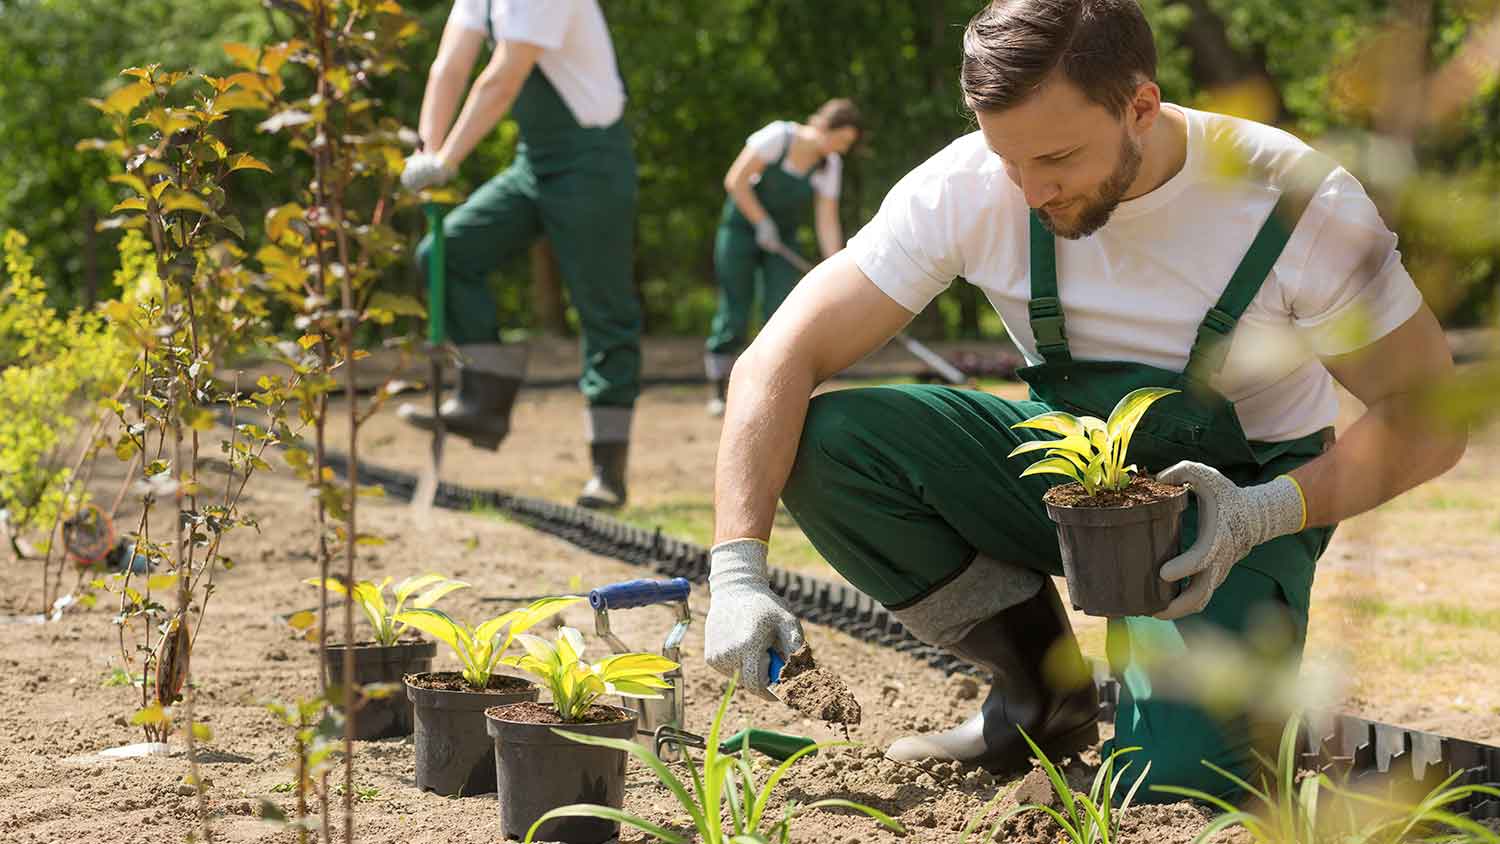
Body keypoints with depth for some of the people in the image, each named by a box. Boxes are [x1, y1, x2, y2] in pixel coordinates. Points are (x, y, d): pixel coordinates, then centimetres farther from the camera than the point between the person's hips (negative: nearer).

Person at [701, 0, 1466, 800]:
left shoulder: (1303, 206, -24)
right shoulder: (968, 189, -20)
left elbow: (1429, 419, -15)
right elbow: (780, 359, -20)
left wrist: (1268, 513, -31)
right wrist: (738, 568, -32)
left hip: (1236, 498, -4)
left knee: (1173, 778, -30)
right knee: (822, 443, -22)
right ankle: (1041, 696, -2)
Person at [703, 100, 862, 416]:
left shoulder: (831, 164, -7)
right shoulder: (778, 136, -21)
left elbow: (827, 223, -7)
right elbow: (736, 180, -19)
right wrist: (763, 223, -17)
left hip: (782, 237, 4)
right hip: (742, 227, -4)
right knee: (733, 316, -5)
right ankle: (718, 393, 6)